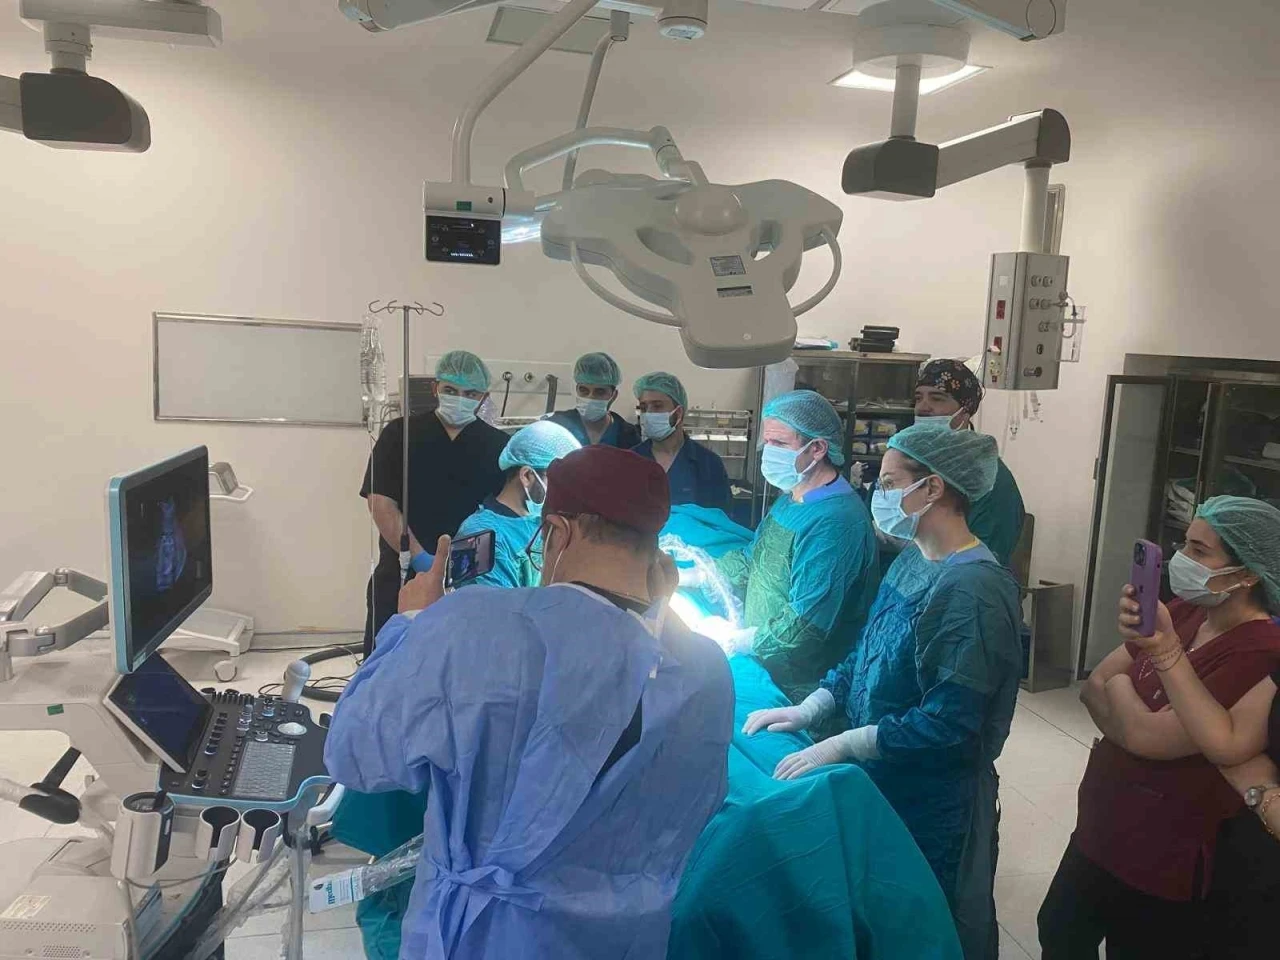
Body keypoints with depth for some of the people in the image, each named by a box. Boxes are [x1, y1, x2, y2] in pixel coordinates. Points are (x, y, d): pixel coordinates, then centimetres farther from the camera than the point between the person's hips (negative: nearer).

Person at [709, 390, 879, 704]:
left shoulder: (835, 522, -25)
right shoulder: (791, 499, 8)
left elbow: (805, 628, -26)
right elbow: (751, 561, 20)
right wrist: (690, 576, 10)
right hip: (760, 661, 9)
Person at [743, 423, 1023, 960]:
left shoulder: (975, 590, -25)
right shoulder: (911, 559, 3)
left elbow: (947, 723, -27)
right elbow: (866, 653, 11)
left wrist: (840, 746, -24)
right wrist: (809, 710, -1)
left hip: (935, 801, -8)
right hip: (880, 779, 8)